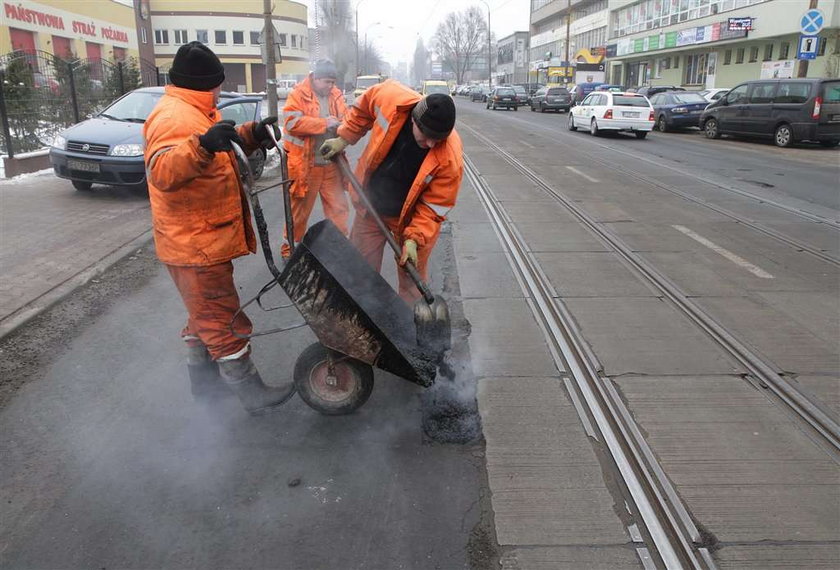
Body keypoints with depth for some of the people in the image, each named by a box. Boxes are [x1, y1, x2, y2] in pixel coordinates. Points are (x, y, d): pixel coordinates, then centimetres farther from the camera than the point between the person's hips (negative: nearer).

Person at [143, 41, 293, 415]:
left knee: (204, 315, 21)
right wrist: (202, 145, -52)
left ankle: (204, 382, 35)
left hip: (202, 240, 11)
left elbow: (225, 148, 28)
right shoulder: (174, 117, -20)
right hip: (195, 245, -11)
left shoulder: (192, 113, 15)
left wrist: (251, 134, 9)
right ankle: (252, 395, 9)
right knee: (224, 321, -2)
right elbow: (161, 172, -36)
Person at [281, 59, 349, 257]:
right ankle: (290, 246, 24)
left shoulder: (336, 95, 9)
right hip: (305, 164, -5)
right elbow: (292, 122, -19)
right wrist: (324, 123, -19)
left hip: (331, 164, 5)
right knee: (299, 209, 7)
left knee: (338, 207, 9)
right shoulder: (298, 94, -7)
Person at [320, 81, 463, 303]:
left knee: (412, 278, 9)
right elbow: (364, 105, -1)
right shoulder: (390, 97, -25)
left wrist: (414, 238, -28)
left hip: (411, 216, -3)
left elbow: (435, 206, -21)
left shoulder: (450, 158, -31)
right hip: (371, 207, 3)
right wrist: (344, 138, 0)